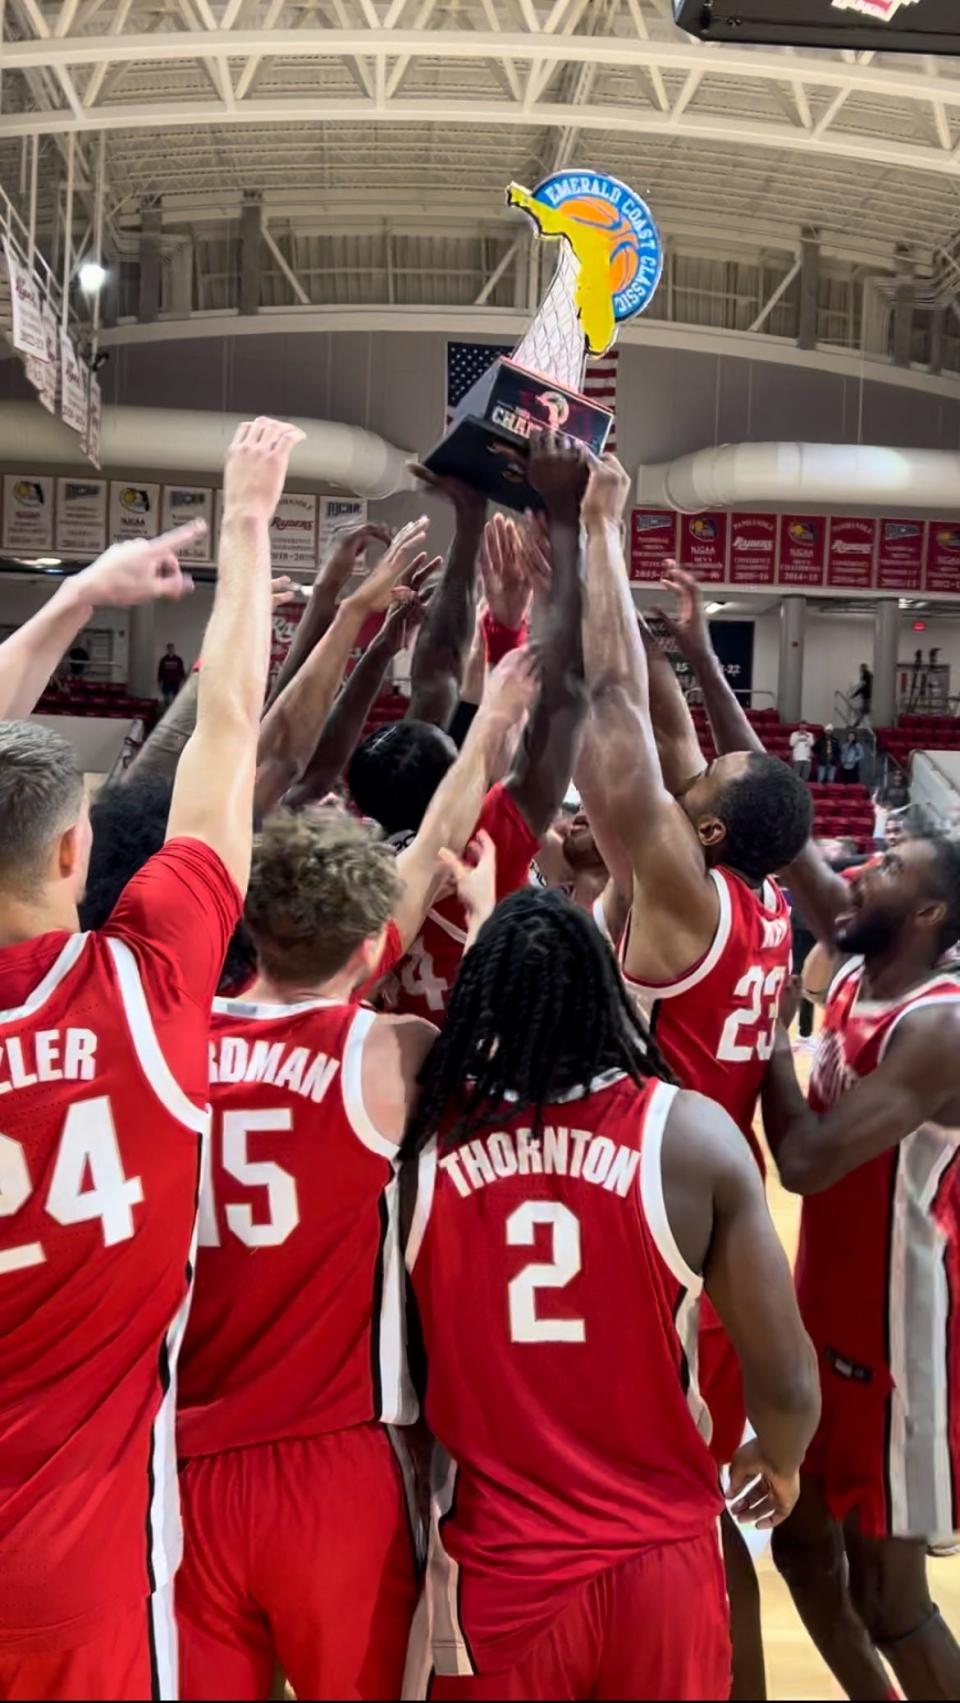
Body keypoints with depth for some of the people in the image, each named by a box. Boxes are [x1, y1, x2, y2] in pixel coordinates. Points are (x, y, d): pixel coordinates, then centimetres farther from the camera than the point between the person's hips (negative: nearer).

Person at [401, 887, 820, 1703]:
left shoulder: (425, 1134, -9)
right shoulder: (692, 1135, -13)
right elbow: (788, 1383, -9)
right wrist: (778, 1465, 12)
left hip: (493, 1568, 0)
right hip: (659, 1563, 0)